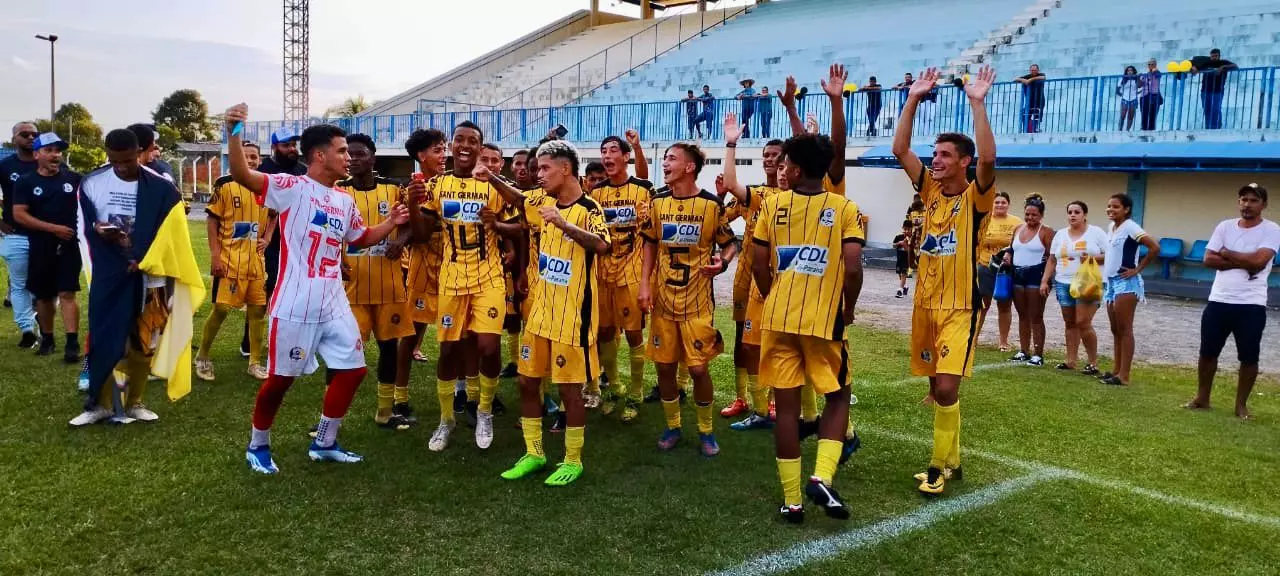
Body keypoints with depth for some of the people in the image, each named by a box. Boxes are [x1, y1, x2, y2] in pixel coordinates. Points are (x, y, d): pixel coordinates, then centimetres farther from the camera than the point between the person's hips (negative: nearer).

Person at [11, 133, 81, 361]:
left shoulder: (73, 178, 3)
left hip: (70, 246, -1)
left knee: (67, 294, -6)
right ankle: (47, 339, 25)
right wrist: (54, 228, -17)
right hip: (41, 248, 1)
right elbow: (19, 214, -9)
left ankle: (72, 343, -11)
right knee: (43, 296, 11)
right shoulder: (26, 182, -1)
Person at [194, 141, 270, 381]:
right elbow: (211, 220, -6)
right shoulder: (225, 185, -6)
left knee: (258, 308, 6)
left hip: (256, 258, 5)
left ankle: (255, 361, 18)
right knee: (222, 308, -5)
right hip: (229, 258, -5)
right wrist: (215, 255, -13)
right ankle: (203, 357, 15)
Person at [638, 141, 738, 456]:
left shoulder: (711, 204, -8)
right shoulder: (658, 202, 3)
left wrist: (723, 261, -21)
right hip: (663, 297, 4)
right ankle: (672, 426, 26)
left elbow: (730, 243, 1)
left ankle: (706, 429, 18)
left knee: (698, 367, -3)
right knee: (664, 365, 8)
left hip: (697, 299, -4)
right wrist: (645, 284, 3)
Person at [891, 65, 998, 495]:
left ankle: (938, 467, 1)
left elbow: (987, 158, -27)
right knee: (937, 388, 13)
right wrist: (913, 100, -6)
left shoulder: (975, 197, -8)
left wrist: (977, 103, -28)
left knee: (947, 387, -13)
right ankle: (951, 460, 27)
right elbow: (900, 150, 0)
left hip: (959, 308, -6)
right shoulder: (930, 192, 6)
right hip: (926, 304, 6)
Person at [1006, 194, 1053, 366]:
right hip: (1017, 274, 6)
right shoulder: (1017, 229, 13)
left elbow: (1052, 257, -9)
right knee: (1022, 315, 12)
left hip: (1036, 275, -6)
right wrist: (1008, 255, 2)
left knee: (1036, 316, -3)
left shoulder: (1046, 232, -5)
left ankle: (1038, 354, 3)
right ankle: (1023, 352, 19)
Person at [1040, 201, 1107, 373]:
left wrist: (1093, 258, -19)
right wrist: (1045, 281, 8)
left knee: (1083, 322, -12)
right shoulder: (1060, 234, 13)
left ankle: (1093, 362, -2)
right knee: (1070, 323, 8)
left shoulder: (1096, 232, 0)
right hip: (1063, 284, 5)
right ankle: (1071, 361, 13)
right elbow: (1052, 260, 14)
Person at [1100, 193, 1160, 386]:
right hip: (1111, 283, 9)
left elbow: (1155, 248, -21)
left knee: (1124, 330, -6)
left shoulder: (1130, 227, -13)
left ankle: (1123, 376, -4)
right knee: (1115, 330, 12)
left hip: (1126, 283, -9)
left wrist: (1138, 269, -16)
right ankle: (1115, 370, 19)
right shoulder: (1111, 227, 11)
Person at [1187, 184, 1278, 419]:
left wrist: (1226, 253, -5)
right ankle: (1202, 398, 22)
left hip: (1251, 305, -3)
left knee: (1249, 357, 2)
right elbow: (1209, 259, -2)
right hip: (1218, 301, 3)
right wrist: (1244, 263, -12)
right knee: (1207, 352, 9)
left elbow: (1258, 261, -19)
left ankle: (1241, 405, 14)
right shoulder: (1225, 226, 6)